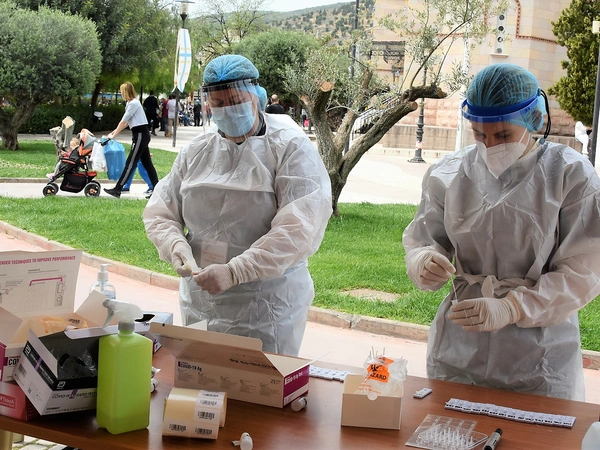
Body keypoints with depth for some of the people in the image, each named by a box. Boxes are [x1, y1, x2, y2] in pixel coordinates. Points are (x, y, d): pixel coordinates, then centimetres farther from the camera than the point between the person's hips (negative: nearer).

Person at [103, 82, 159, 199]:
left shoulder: (133, 103, -15)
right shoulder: (131, 103, 14)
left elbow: (123, 121, -13)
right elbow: (126, 122, 16)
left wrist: (114, 135, -7)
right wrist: (115, 131, 14)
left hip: (140, 135, -10)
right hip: (140, 135, 10)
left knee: (130, 163, -7)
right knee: (146, 163, 10)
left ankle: (117, 190, -6)